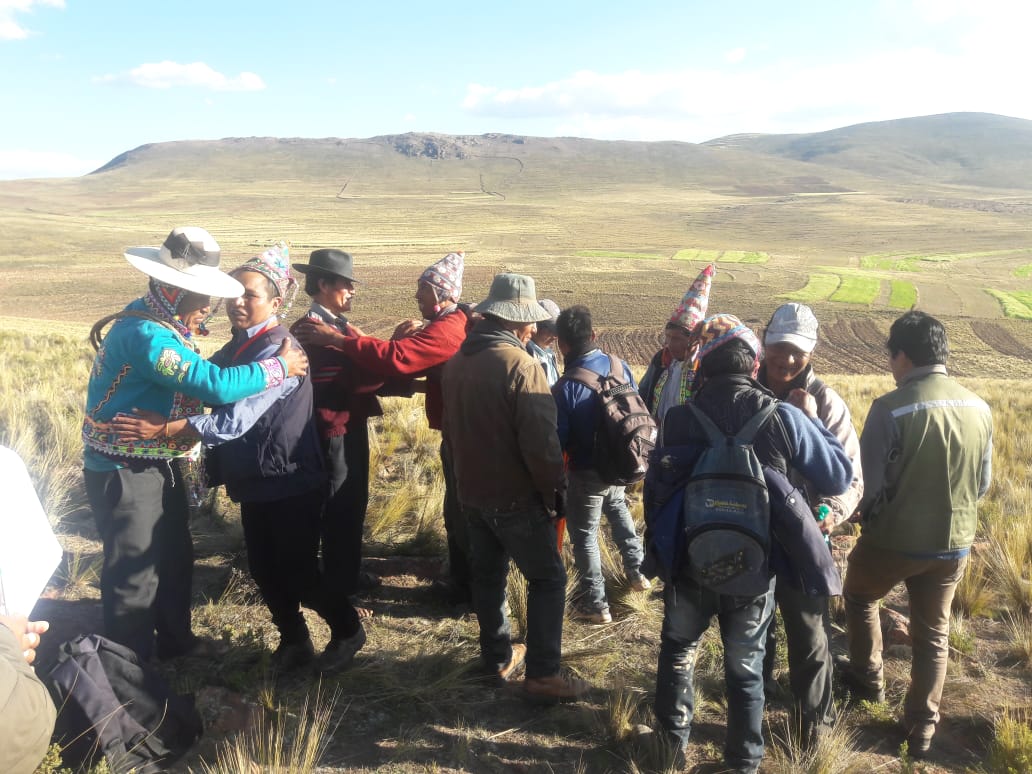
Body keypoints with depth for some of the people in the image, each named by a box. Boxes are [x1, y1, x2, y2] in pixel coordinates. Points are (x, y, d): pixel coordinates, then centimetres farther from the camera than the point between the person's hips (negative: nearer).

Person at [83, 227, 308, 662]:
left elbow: (198, 380, 11)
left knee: (174, 556, 22)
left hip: (159, 464, 10)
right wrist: (279, 367, -23)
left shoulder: (164, 323, 4)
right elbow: (214, 384, -33)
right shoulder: (145, 334, -28)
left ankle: (175, 640, 41)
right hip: (124, 472, -10)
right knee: (135, 573, 3)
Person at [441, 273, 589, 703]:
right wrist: (553, 490, -11)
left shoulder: (456, 362, 3)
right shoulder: (521, 365, -22)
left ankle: (497, 657, 33)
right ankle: (542, 675, 7)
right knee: (547, 579, 4)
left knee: (487, 574, 19)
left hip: (472, 491, 8)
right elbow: (541, 442, -24)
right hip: (515, 496, -8)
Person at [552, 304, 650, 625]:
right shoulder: (620, 367, -9)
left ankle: (595, 604, 19)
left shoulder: (565, 387, -25)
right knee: (619, 511, 32)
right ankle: (637, 571, 45)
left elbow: (558, 441, -19)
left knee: (584, 535, 10)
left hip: (585, 472, -6)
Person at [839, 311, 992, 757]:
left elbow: (868, 485, -17)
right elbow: (982, 483, 8)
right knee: (932, 632, 20)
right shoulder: (979, 408, -4)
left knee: (858, 597, 26)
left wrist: (870, 516, 5)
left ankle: (867, 680, 38)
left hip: (894, 540, -4)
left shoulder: (891, 407, -22)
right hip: (954, 542, 4)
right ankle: (922, 727, 26)